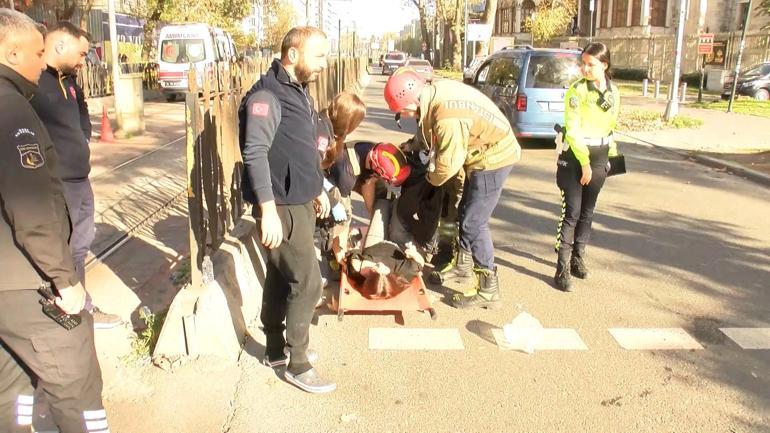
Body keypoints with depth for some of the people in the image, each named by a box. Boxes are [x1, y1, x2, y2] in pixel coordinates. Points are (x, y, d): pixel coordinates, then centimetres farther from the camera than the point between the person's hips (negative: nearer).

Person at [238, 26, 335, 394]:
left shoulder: (299, 91, 12)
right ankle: (297, 365, 10)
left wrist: (318, 189, 25)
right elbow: (255, 154, -24)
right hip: (282, 207, -9)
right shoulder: (266, 96, -17)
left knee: (280, 279, 17)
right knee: (307, 283, -4)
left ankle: (276, 350, 30)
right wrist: (268, 211, -28)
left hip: (300, 203, 9)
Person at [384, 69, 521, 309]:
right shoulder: (435, 90, -5)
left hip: (493, 158, -10)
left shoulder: (447, 118, -33)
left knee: (474, 223, -6)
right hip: (488, 152, 10)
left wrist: (431, 178, -5)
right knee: (465, 214, 19)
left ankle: (489, 290, 3)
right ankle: (464, 267, 35)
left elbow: (448, 163, -23)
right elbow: (430, 130, 13)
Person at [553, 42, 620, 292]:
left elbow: (610, 126, 16)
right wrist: (584, 163, -15)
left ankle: (578, 258, 25)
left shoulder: (613, 92, 6)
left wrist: (609, 155, 15)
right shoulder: (577, 90, -11)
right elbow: (573, 130, -14)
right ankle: (563, 268, -5)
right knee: (572, 212, -8)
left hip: (599, 157, 5)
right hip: (575, 156, -5)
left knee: (587, 212, 12)